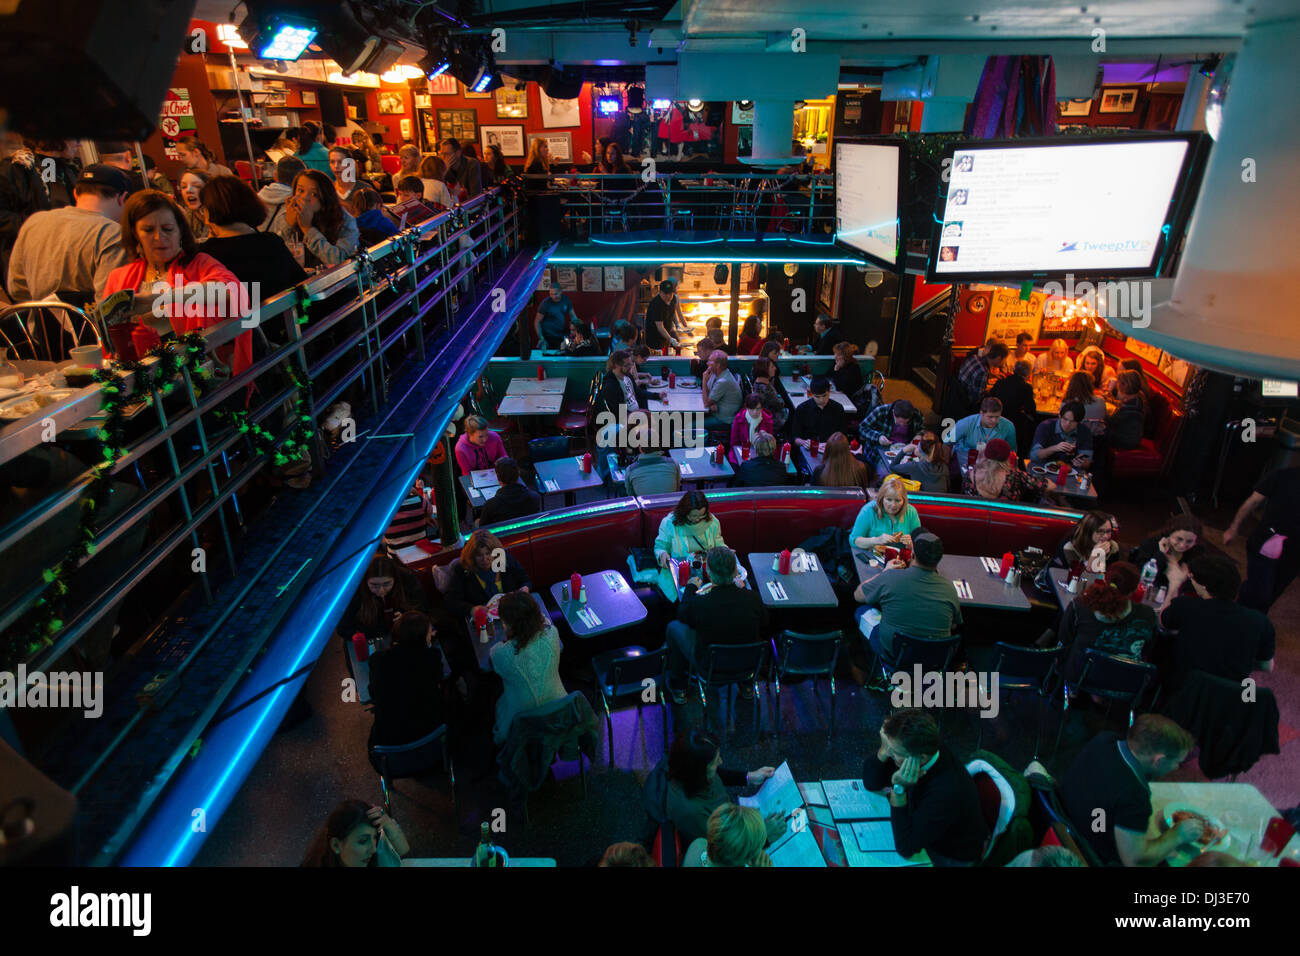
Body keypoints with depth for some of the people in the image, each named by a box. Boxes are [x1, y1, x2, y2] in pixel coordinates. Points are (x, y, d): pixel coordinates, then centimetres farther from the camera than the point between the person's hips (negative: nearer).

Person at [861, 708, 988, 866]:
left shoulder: (948, 790, -39)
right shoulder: (911, 748, -21)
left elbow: (905, 849, -31)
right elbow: (871, 783, -8)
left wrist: (899, 789, -40)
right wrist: (884, 750, -27)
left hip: (952, 859, -6)